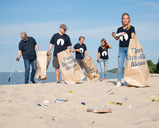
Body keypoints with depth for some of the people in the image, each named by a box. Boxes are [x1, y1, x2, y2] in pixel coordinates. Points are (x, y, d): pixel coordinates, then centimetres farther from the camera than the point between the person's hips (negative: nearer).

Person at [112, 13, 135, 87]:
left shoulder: (131, 28, 5)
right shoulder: (119, 29, 16)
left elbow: (133, 36, -7)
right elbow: (117, 38, 21)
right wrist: (114, 36, -1)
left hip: (129, 48, -3)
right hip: (121, 48, 3)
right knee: (120, 66, -3)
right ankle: (119, 81, -3)